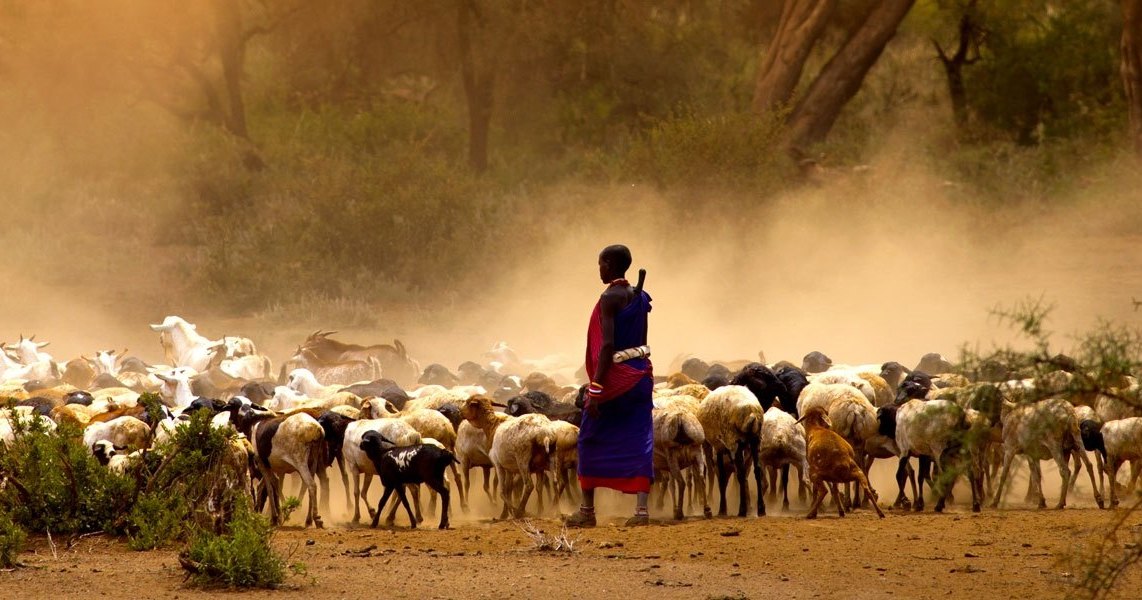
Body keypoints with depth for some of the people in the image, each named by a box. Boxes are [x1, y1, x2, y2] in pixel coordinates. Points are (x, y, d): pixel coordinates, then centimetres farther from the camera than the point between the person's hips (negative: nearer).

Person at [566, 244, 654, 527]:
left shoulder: (610, 298, -14)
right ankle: (641, 509, -7)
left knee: (590, 440, 7)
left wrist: (596, 388, -20)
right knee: (638, 443, 3)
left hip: (615, 376, -7)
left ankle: (587, 511, 13)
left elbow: (607, 345, -20)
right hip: (640, 374, 7)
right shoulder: (640, 298, 10)